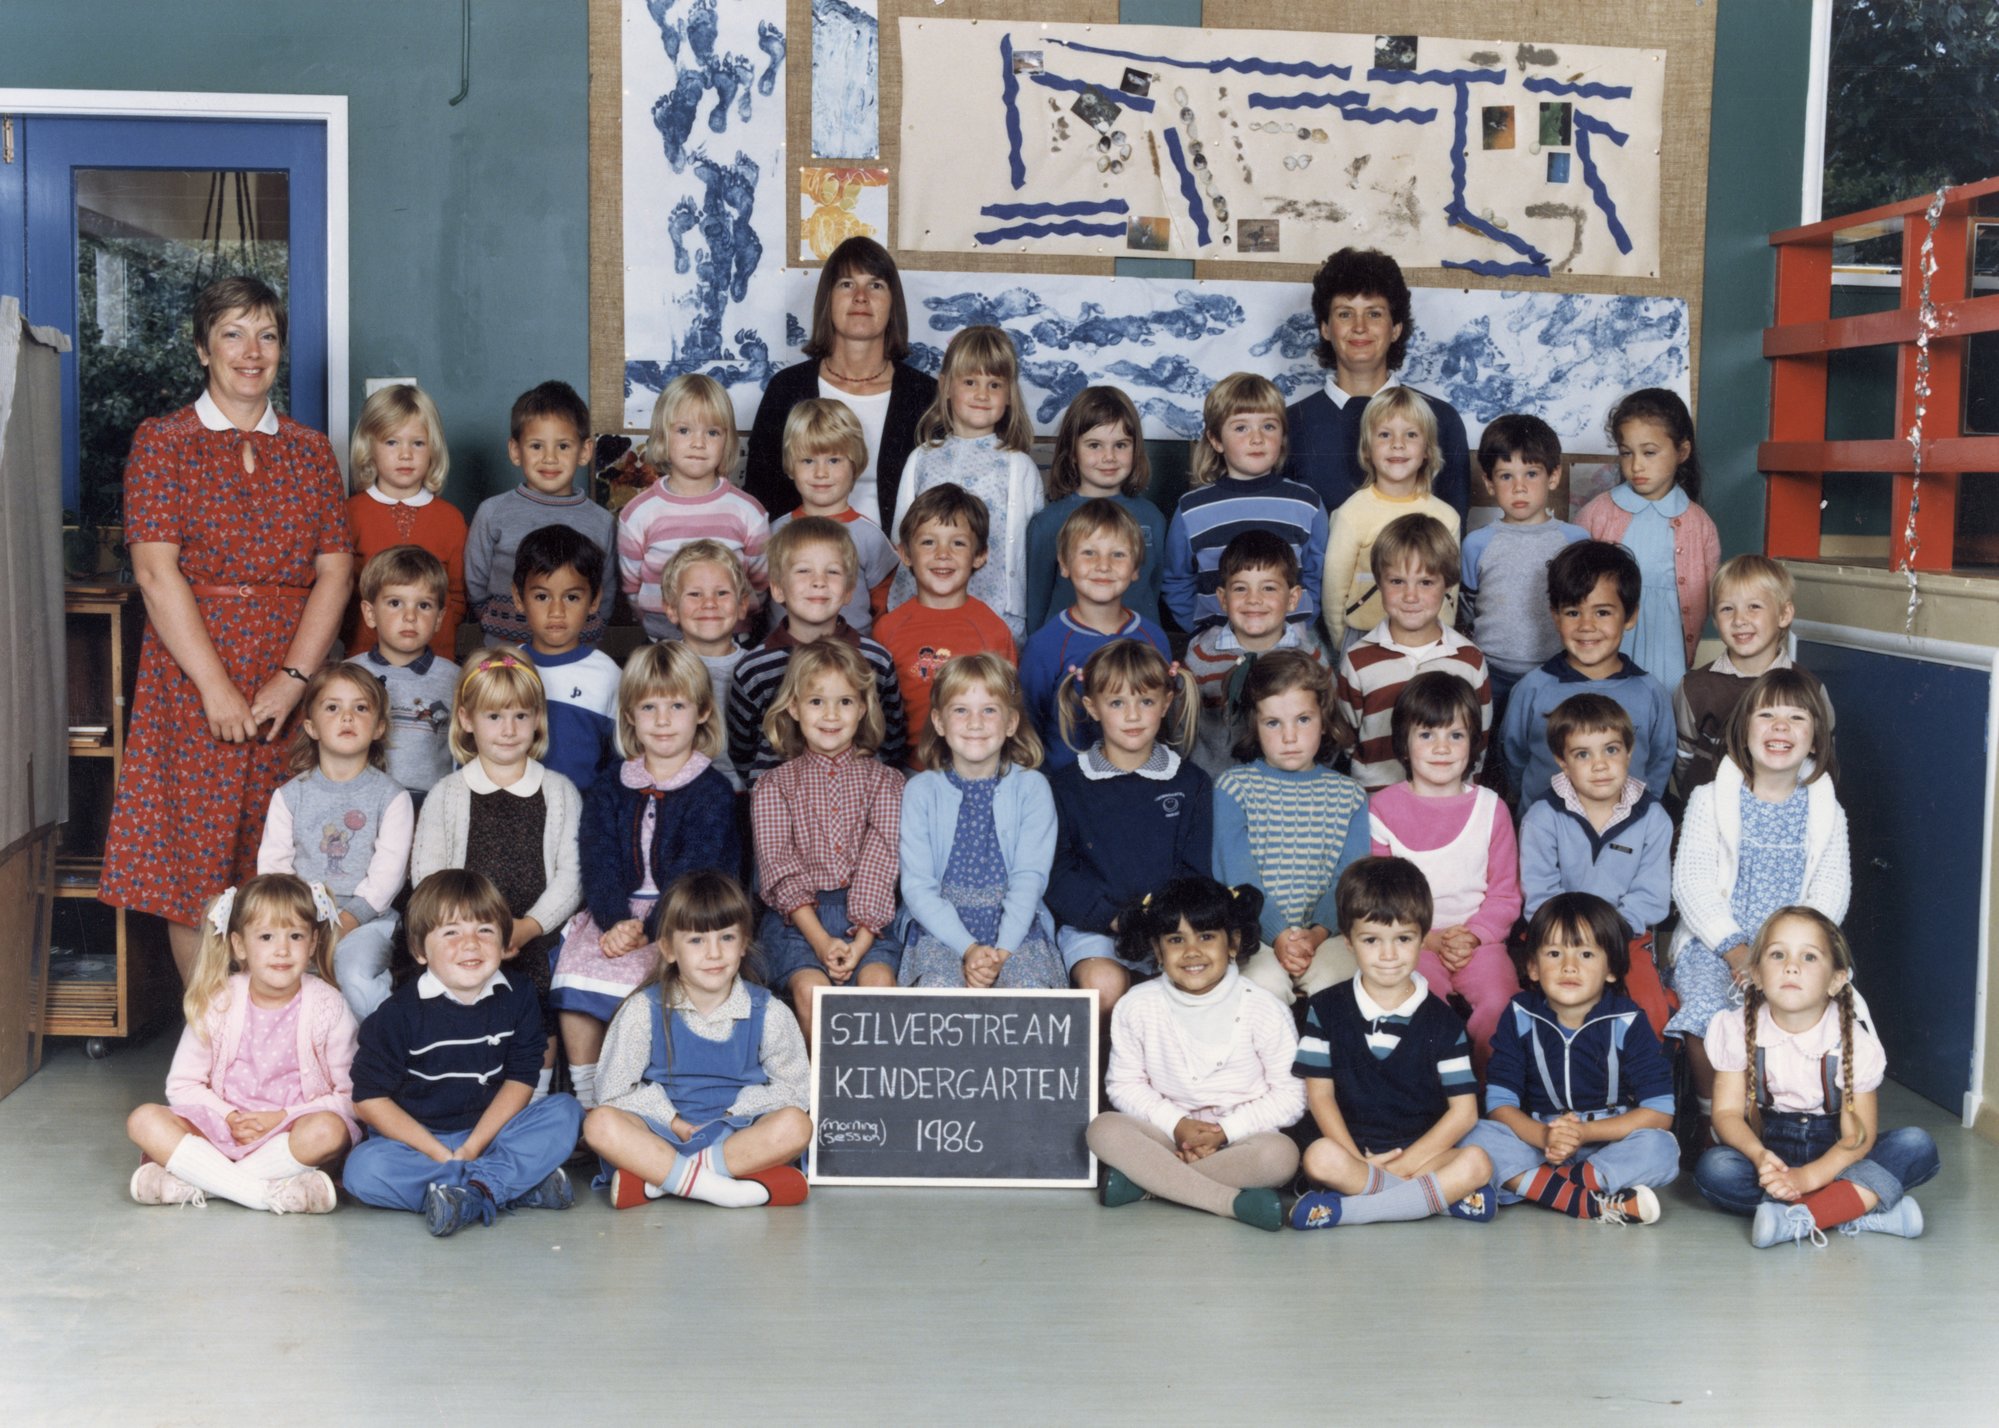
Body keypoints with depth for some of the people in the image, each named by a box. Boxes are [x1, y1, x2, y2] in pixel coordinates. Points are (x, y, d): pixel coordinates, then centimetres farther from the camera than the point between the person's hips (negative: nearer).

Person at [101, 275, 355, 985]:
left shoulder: (310, 450, 12)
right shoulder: (162, 441, 3)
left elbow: (335, 573, 4)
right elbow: (156, 572, -7)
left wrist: (292, 680, -10)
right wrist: (217, 687, -15)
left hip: (290, 683, 3)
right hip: (191, 682, -2)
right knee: (192, 871, -3)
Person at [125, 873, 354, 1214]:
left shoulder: (328, 1008, -5)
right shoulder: (217, 1003, -1)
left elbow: (350, 1097, -5)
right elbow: (183, 1085, 3)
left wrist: (282, 1118, -14)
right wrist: (230, 1118, -13)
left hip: (291, 1134, -2)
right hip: (222, 1131, 2)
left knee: (328, 1130, -35)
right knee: (143, 1121, -20)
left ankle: (192, 1183, -28)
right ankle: (268, 1193, -30)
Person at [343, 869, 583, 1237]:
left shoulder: (518, 999, -3)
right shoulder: (400, 1013, -11)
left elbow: (520, 1080, -2)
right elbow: (369, 1099, -10)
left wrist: (473, 1147, -16)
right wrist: (441, 1155, -16)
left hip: (489, 1131, 2)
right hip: (416, 1140, -2)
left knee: (565, 1111, -18)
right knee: (364, 1170, -32)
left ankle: (470, 1189, -32)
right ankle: (519, 1187, -30)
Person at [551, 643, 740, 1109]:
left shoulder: (713, 791, 2)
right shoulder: (610, 787, 14)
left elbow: (692, 876, -8)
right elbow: (599, 865, 2)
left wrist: (647, 929, -21)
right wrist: (615, 922, -17)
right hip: (616, 914, 3)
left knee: (631, 972, -30)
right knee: (575, 968, -24)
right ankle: (586, 1099, -14)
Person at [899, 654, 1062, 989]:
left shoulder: (1032, 788, 4)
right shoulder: (921, 791, 3)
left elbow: (1029, 878, -5)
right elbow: (917, 886, -4)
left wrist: (1002, 952, -20)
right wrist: (968, 948, -18)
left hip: (1017, 928, 0)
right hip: (942, 931, 0)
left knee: (1031, 987, -31)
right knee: (940, 987, -32)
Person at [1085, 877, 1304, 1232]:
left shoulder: (1262, 1009, -6)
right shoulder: (1136, 1008, -1)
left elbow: (1289, 1095, -4)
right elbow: (1124, 1083, 2)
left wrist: (1224, 1131, -15)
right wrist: (1176, 1124, -14)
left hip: (1242, 1136, -1)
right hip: (1168, 1133, 2)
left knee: (1280, 1154, -33)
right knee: (1103, 1129, -26)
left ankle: (1144, 1180, -28)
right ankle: (1232, 1201, -34)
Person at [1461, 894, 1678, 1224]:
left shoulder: (1627, 1022, -5)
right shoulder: (1520, 1018, -1)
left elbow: (1659, 1111, -9)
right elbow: (1499, 1102, -5)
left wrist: (1585, 1132, -19)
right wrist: (1543, 1136, -25)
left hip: (1611, 1143, -1)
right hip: (1535, 1141, 1)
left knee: (1661, 1148, -31)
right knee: (1479, 1137, -26)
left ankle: (1527, 1186, -29)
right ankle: (1591, 1203, -34)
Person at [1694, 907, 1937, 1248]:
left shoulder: (1853, 1041, -12)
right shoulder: (1739, 1030, -9)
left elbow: (1859, 1136, -14)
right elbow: (1727, 1111, -10)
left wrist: (1808, 1177, -31)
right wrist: (1759, 1155, -32)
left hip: (1832, 1155, 0)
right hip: (1767, 1150, 0)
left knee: (1918, 1146, -25)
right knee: (1713, 1167, -31)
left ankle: (1800, 1218, -36)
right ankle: (1860, 1209, -31)